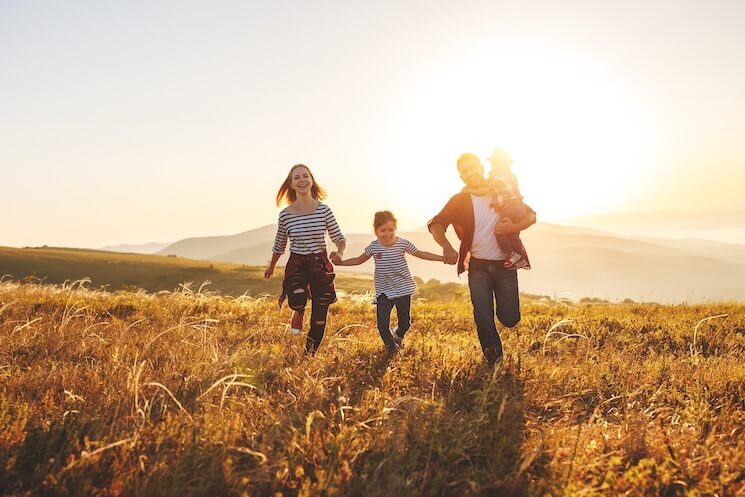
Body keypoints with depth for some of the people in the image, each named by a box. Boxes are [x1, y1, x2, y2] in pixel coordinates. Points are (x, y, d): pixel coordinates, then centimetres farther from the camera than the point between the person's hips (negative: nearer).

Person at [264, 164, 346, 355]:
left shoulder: (324, 210, -7)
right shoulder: (285, 215, -6)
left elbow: (339, 238, -2)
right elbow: (279, 246, 10)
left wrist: (339, 252, -25)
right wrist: (271, 267, 24)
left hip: (321, 265, 1)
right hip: (296, 264, -1)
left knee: (319, 319, 7)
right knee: (297, 301, -30)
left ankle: (309, 354, 30)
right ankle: (299, 310, 10)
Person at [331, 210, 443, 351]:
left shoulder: (403, 244, -8)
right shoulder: (374, 247, -5)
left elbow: (421, 254, 5)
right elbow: (359, 259, 11)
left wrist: (443, 258, 2)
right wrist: (341, 262, 1)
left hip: (403, 289, 0)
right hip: (383, 291, 0)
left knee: (405, 322, 12)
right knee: (382, 324, -6)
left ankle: (398, 335, 48)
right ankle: (391, 347, 22)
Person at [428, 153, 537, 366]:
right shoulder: (459, 201, -2)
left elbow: (531, 216, 5)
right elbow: (435, 224, -9)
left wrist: (514, 227, -18)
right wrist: (447, 247, -29)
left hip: (505, 266, 0)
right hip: (478, 267, 0)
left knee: (510, 319, 0)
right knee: (484, 321, -1)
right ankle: (495, 363, 20)